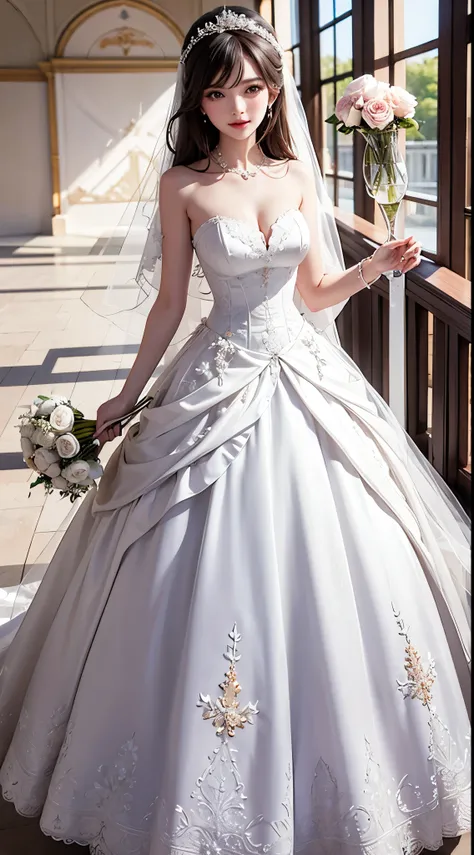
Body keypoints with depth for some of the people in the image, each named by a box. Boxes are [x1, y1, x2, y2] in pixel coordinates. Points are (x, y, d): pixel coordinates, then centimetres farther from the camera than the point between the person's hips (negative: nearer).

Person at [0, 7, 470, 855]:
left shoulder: (297, 175, 5)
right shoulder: (183, 186, -3)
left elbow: (314, 290, 11)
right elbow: (170, 305, 2)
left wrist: (377, 265, -5)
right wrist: (124, 399, 4)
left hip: (304, 379, 3)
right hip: (221, 386, -3)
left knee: (321, 568, 8)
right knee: (217, 574, 1)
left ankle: (330, 771, 29)